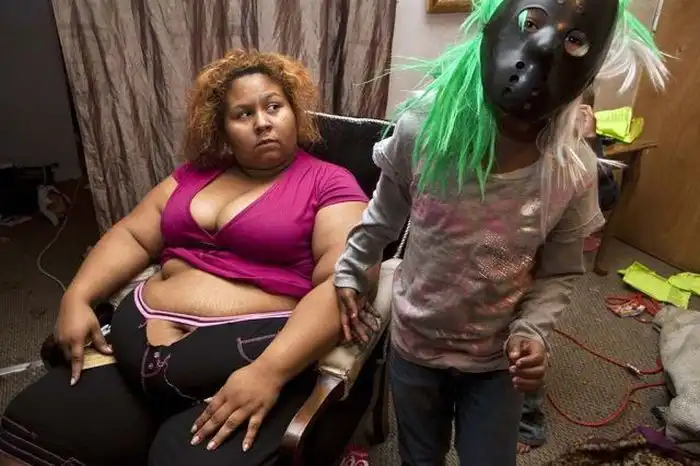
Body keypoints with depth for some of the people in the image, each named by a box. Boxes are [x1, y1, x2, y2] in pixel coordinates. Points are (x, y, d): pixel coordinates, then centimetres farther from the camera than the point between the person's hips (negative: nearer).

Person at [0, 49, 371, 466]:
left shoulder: (329, 184, -2)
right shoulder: (195, 173, 17)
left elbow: (343, 283, -13)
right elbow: (132, 236, 18)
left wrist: (268, 372, -24)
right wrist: (77, 297, 1)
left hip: (247, 357, -5)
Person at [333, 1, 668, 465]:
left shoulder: (574, 171, -20)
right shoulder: (421, 130, -23)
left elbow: (561, 273, -5)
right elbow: (385, 217, -3)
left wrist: (532, 330, -21)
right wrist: (350, 272, 5)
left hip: (498, 357, 0)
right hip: (414, 344, 0)